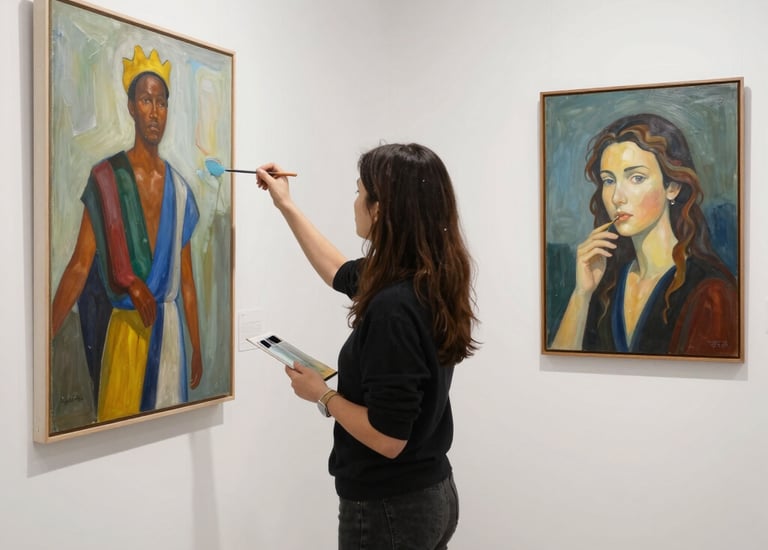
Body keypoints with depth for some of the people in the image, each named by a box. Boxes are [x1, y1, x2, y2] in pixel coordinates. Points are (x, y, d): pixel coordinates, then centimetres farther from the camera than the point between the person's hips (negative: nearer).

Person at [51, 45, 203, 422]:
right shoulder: (108, 178, -5)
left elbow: (187, 278, 11)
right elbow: (80, 265, -10)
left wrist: (197, 349, 12)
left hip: (170, 327, 4)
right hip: (125, 325, -4)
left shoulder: (178, 189, 8)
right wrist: (47, 333, -19)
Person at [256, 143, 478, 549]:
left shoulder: (394, 306, -28)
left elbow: (388, 439, -27)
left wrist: (321, 394, -11)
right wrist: (286, 205, 24)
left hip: (388, 507, -8)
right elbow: (341, 273, 19)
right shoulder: (429, 282, -1)